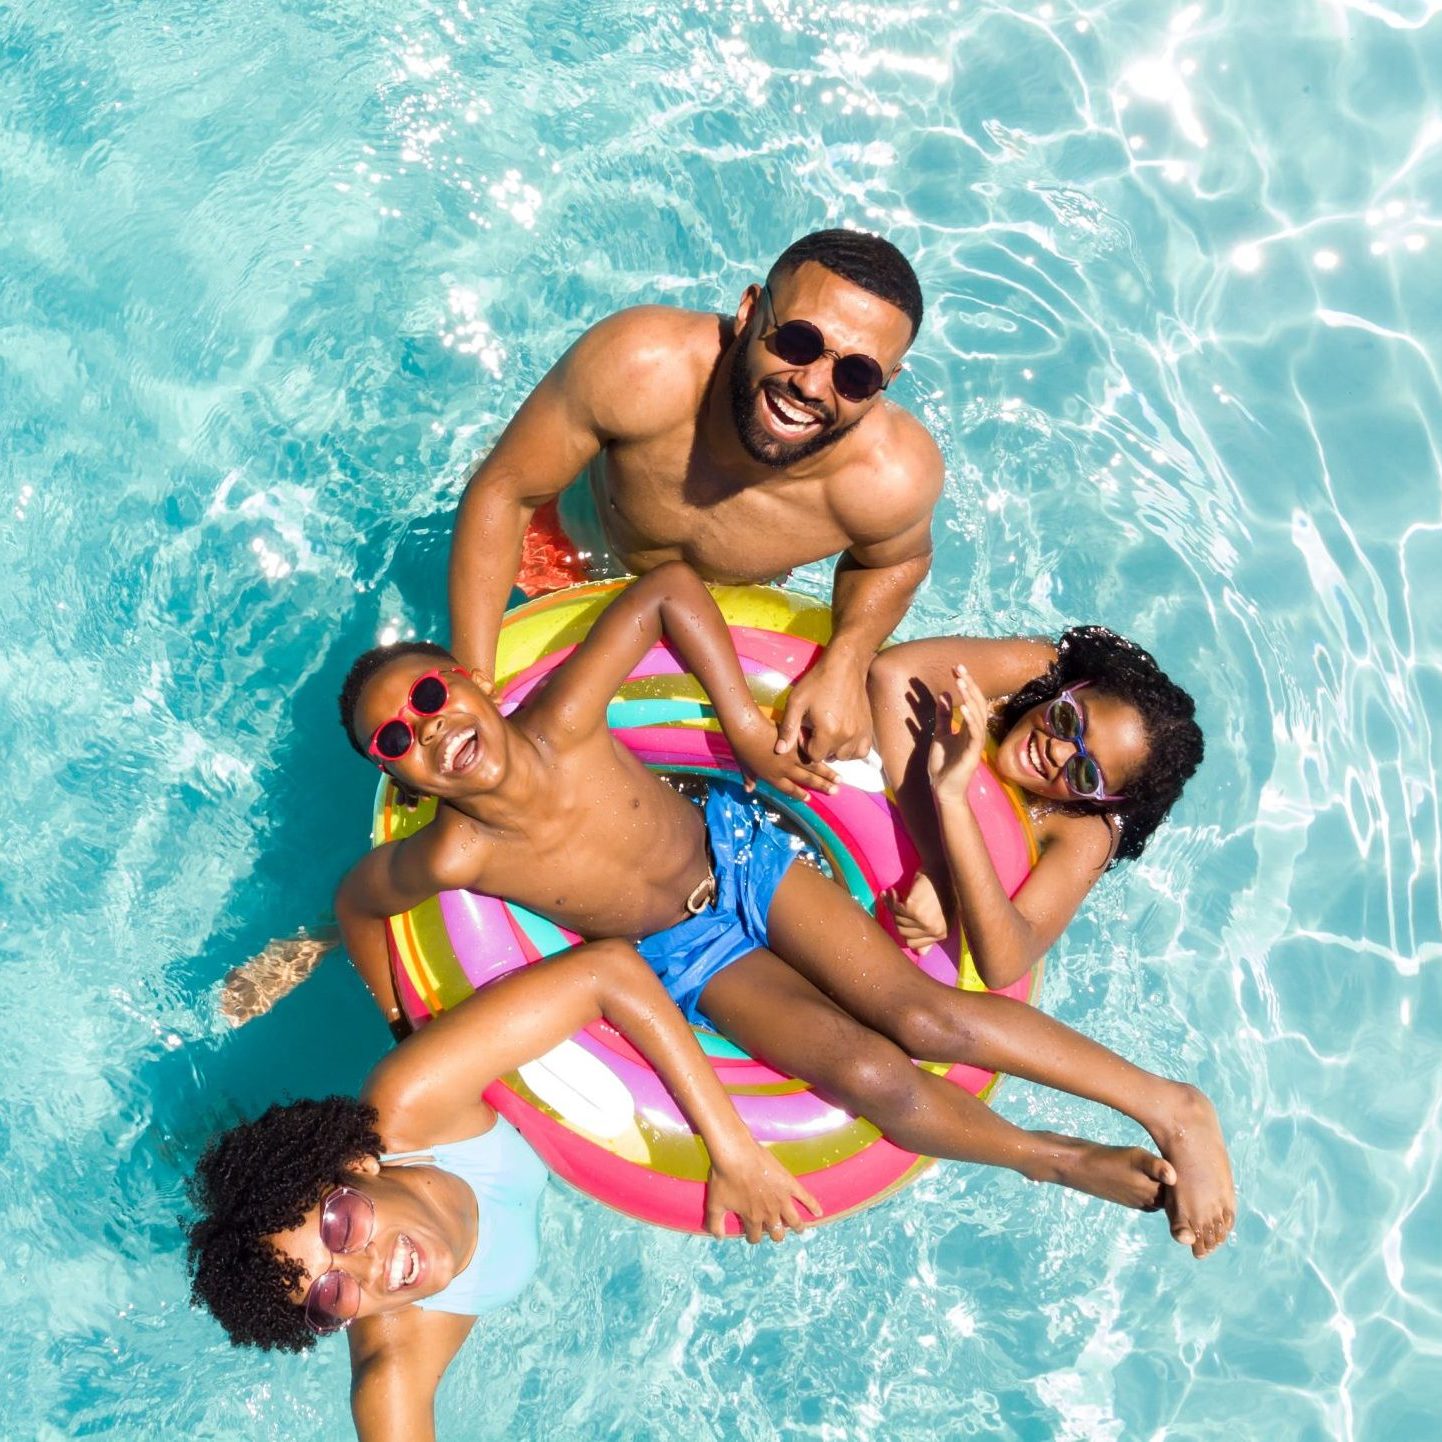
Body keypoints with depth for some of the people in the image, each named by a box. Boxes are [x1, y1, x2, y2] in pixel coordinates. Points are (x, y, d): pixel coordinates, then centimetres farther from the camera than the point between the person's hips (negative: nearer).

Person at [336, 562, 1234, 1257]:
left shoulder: (561, 723, -27)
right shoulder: (457, 857, -25)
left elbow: (670, 588, -19)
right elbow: (357, 899, -4)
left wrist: (748, 728, -17)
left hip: (739, 851, 0)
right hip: (689, 962, 1)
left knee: (920, 1013, -18)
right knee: (870, 1074, -20)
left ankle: (1170, 1106, -9)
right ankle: (1077, 1163, -1)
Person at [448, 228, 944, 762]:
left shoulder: (894, 479, -40)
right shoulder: (640, 364, -47)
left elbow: (898, 558, -12)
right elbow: (502, 491, -32)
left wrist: (844, 665, -31)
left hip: (739, 609, 1)